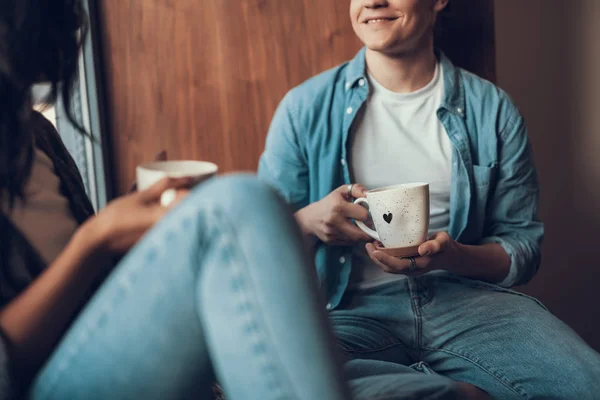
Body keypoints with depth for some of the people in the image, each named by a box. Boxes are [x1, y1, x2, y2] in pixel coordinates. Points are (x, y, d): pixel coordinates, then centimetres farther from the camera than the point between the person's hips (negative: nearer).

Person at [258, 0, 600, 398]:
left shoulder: (492, 110, 7)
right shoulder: (306, 107, 6)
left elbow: (523, 246, 7)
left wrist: (453, 256, -15)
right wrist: (309, 220, -15)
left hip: (465, 296, 0)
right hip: (352, 309, 1)